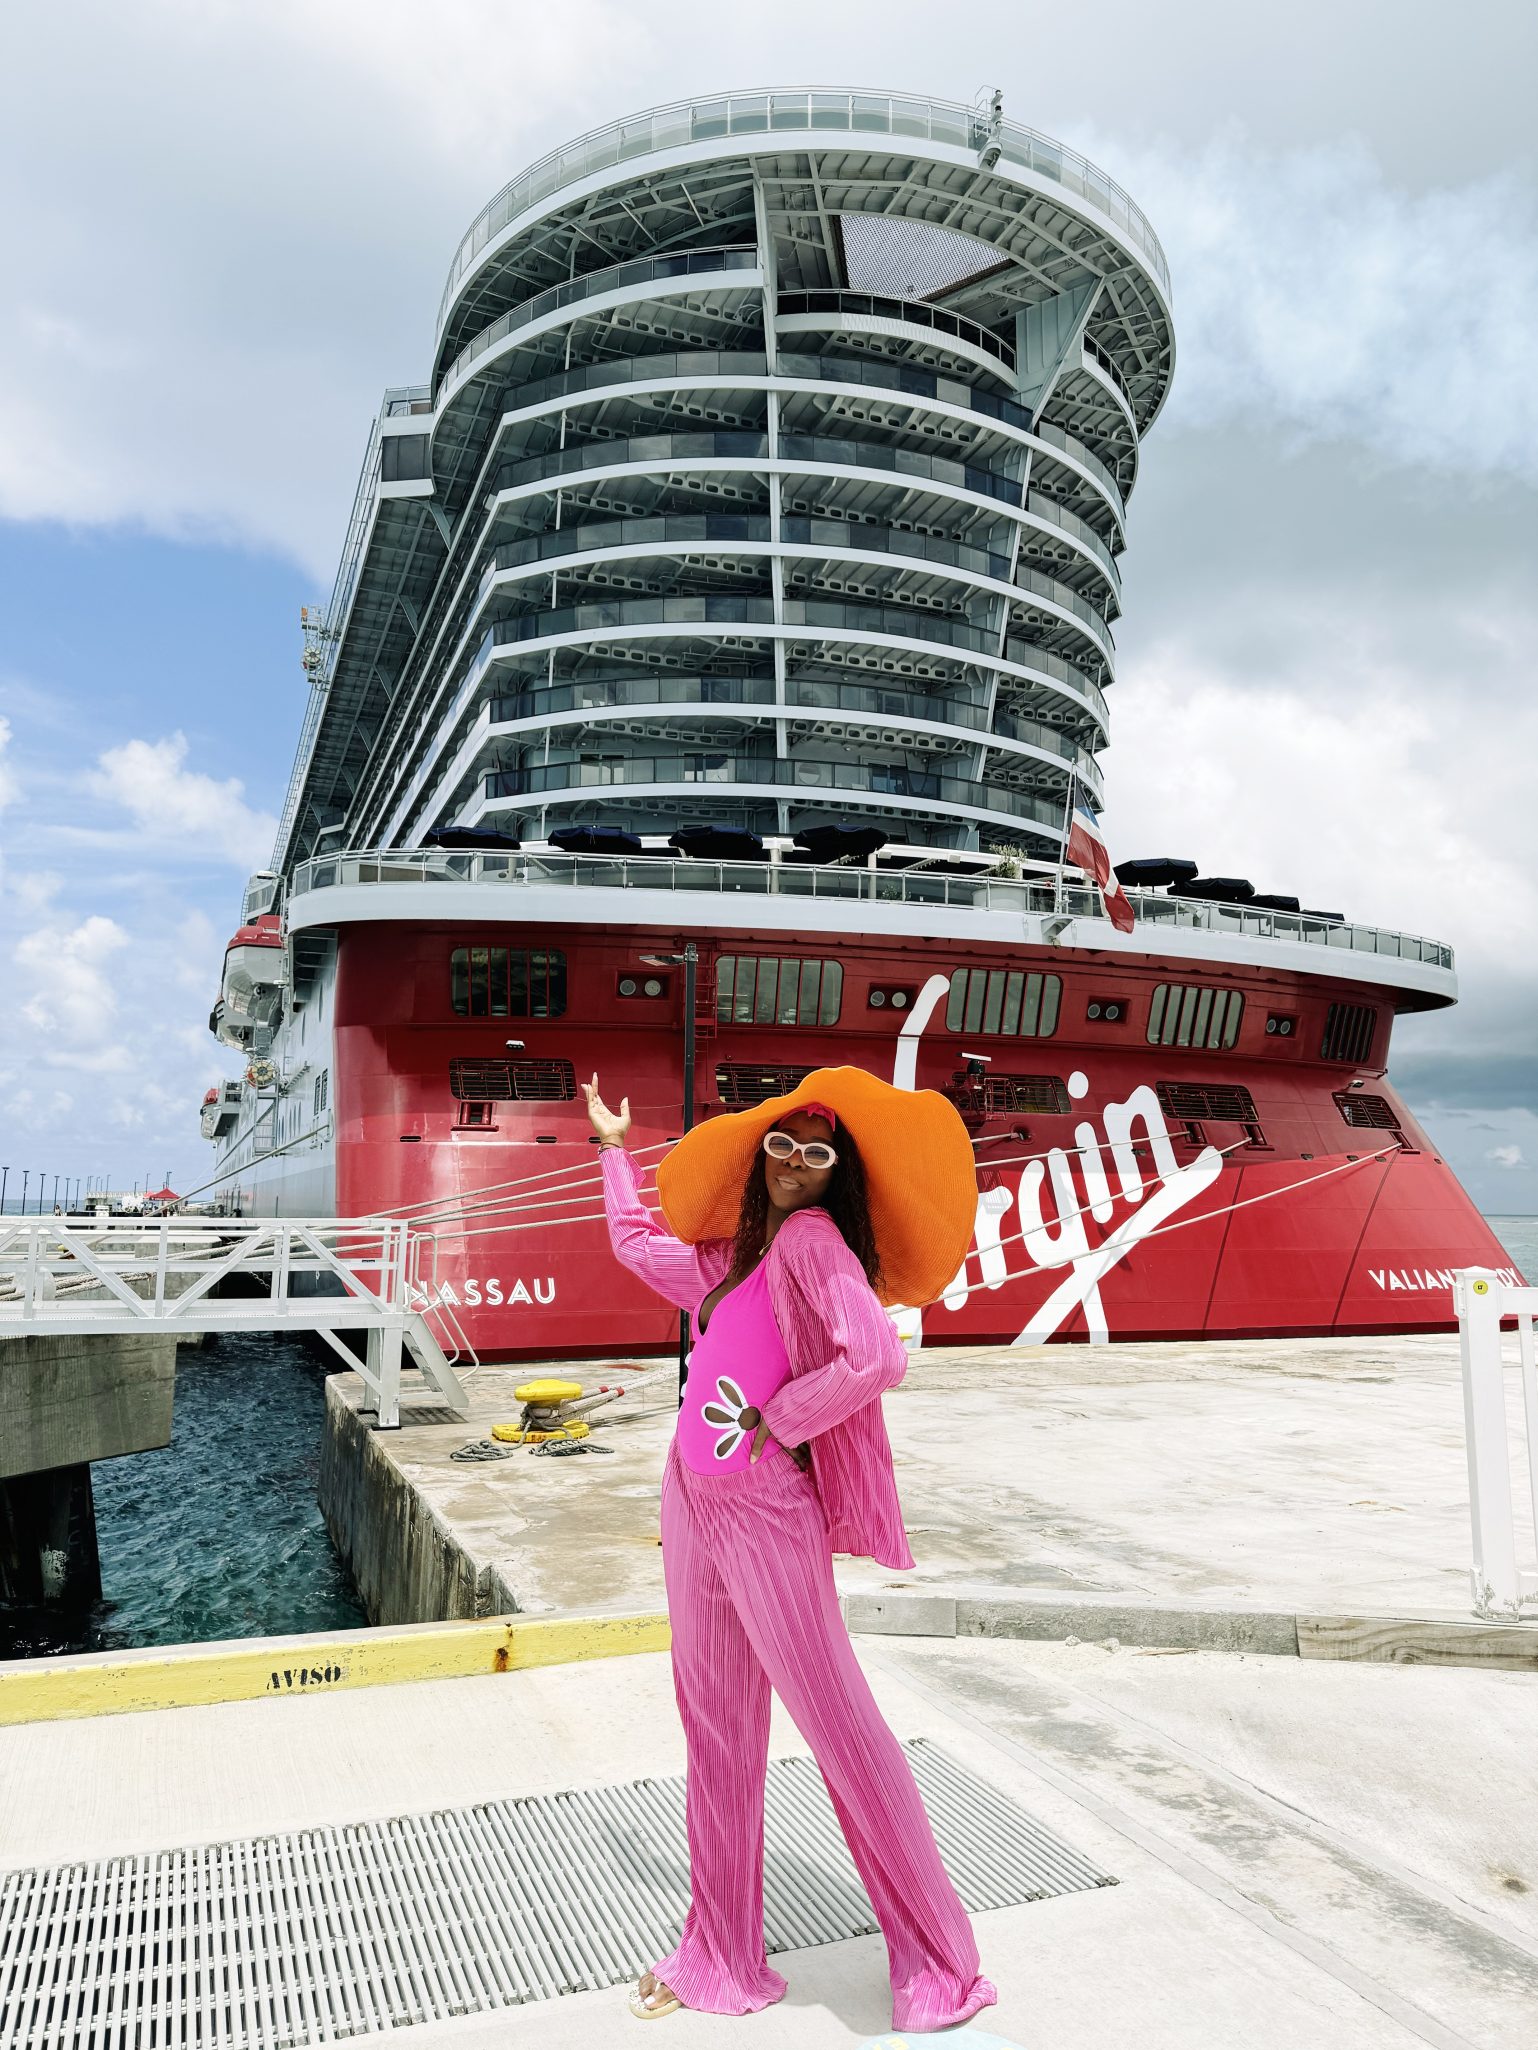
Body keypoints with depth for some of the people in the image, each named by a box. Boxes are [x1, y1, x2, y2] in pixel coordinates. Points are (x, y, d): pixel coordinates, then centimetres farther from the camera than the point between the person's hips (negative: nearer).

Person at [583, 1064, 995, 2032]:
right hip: (693, 1503, 8)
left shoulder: (812, 1241, -13)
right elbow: (639, 1242, 30)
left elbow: (877, 1357, -29)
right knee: (717, 1730, 17)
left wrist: (771, 1421, -16)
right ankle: (722, 1960, 33)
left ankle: (941, 1969, 19)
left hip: (766, 1514, -8)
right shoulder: (735, 1253, 12)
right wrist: (617, 1147, 37)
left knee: (839, 1724, 1)